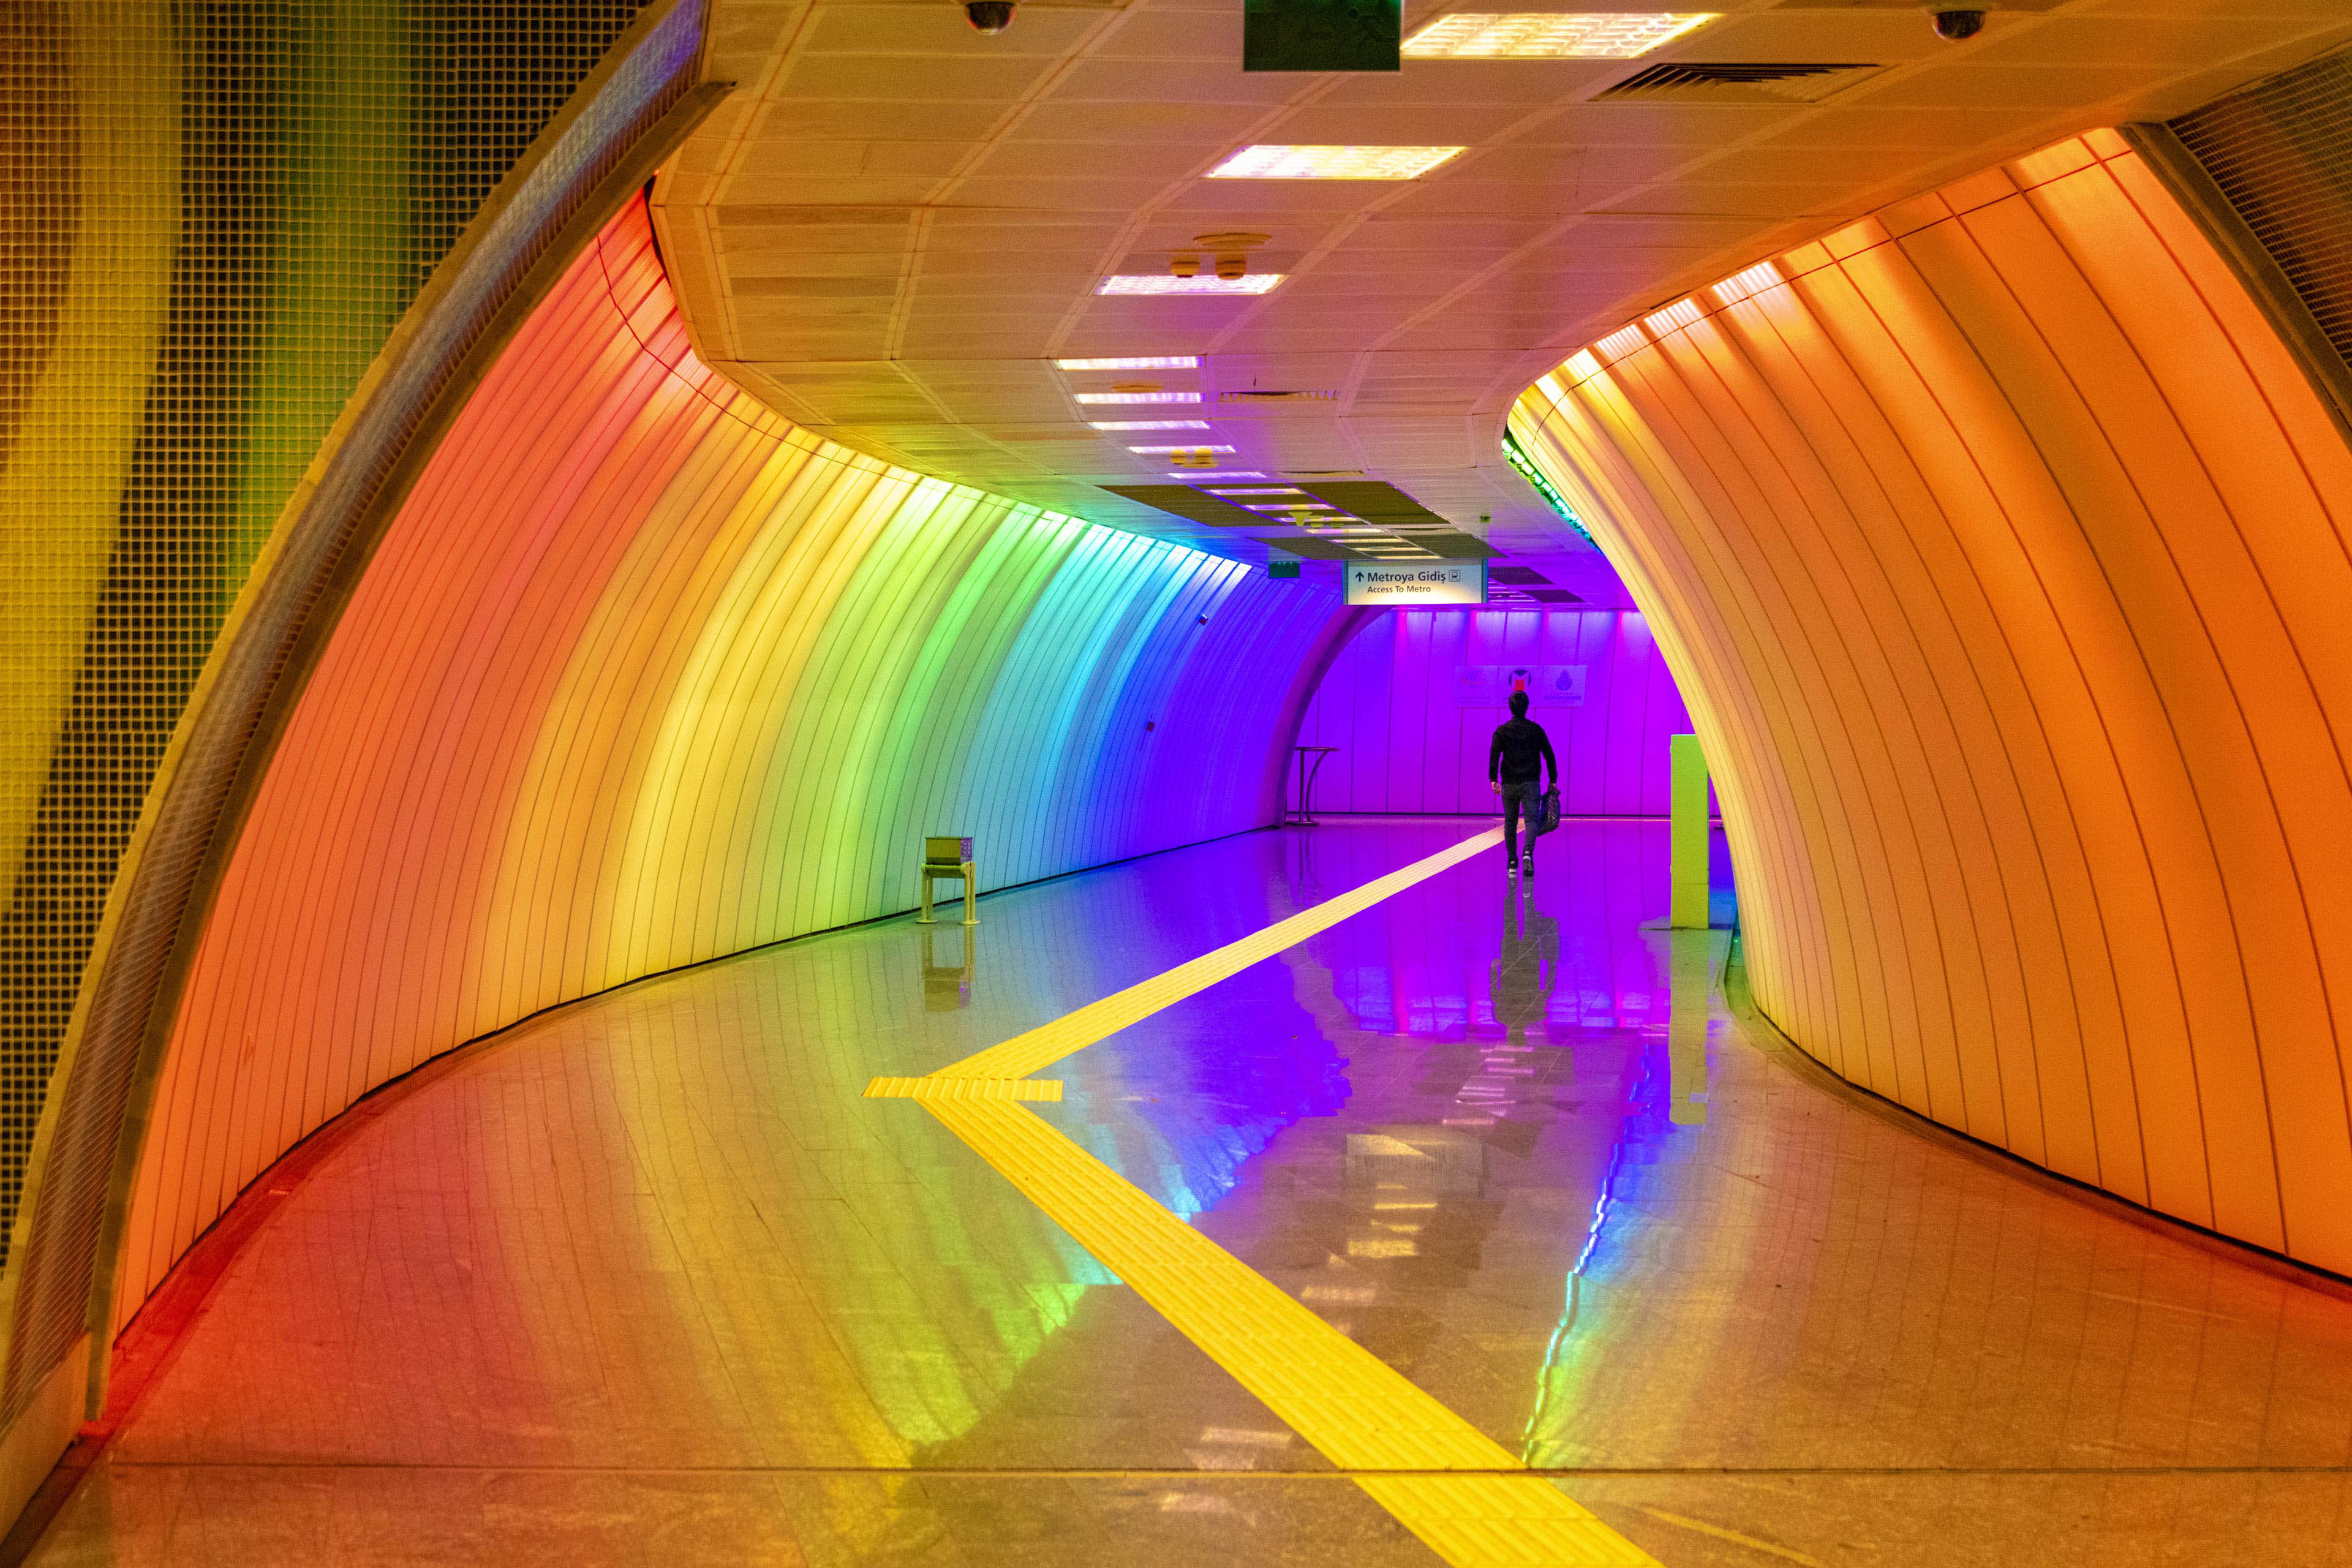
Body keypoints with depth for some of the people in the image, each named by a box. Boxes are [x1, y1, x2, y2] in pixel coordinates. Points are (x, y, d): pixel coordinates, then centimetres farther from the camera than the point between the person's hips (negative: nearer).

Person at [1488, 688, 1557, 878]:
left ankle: (1513, 863, 13)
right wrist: (1553, 781, 9)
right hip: (1531, 783, -1)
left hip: (1509, 784, 1)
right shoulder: (1536, 729, 4)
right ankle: (1528, 853, -32)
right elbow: (1549, 756, 4)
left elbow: (1494, 755, -10)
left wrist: (1493, 779, -13)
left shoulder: (1501, 731, 2)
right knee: (1531, 820, -6)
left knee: (1510, 823, 11)